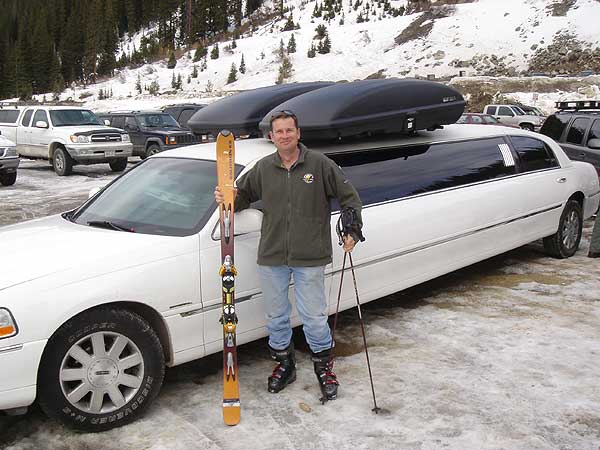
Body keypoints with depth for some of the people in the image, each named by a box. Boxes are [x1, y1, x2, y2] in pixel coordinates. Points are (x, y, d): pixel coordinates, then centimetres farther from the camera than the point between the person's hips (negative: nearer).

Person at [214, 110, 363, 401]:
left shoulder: (320, 164, -2)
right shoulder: (263, 168, 6)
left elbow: (349, 196, 4)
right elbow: (243, 195, 18)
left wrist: (352, 230, -5)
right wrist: (226, 199, -4)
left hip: (310, 258, -3)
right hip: (271, 258, 3)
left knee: (314, 317, 1)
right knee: (276, 317, 13)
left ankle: (324, 368, 24)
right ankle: (284, 365, 34)